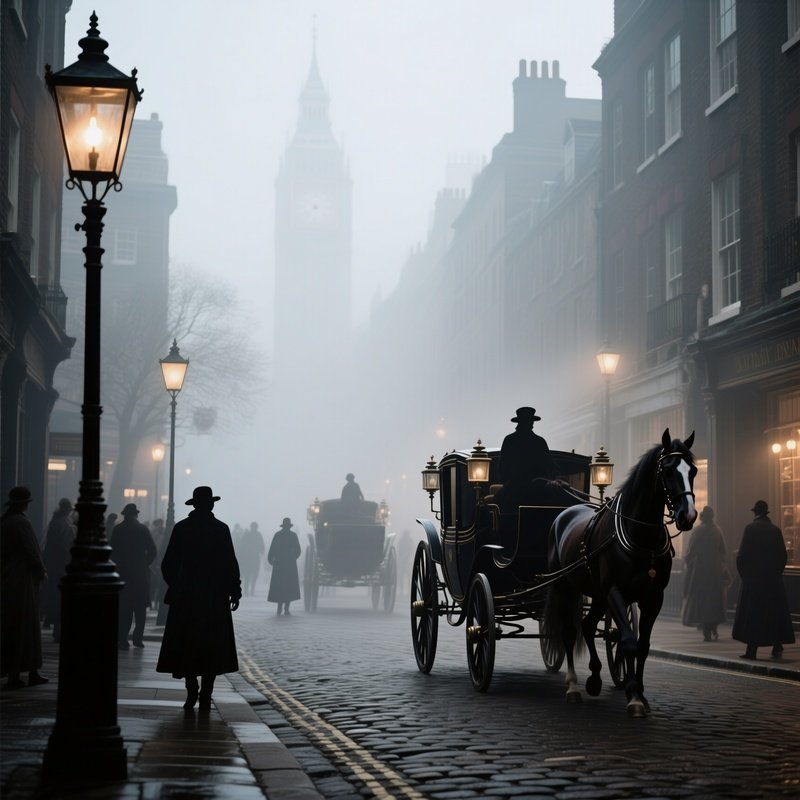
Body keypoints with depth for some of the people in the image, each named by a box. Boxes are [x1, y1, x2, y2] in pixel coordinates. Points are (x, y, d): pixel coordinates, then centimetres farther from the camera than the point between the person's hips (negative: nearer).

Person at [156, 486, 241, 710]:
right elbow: (230, 564, -7)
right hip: (215, 596, -1)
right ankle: (205, 696, 2)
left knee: (185, 646, 9)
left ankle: (192, 689, -1)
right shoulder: (221, 529, -6)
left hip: (185, 597, 1)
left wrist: (175, 586, 15)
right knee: (212, 647, 5)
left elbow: (168, 564, 1)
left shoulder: (181, 528, 0)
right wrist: (235, 591, 2)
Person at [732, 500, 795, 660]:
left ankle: (751, 650, -2)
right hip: (774, 579, 3)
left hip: (753, 577, -3)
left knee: (752, 614, 1)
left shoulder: (750, 528, -9)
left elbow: (742, 554, -12)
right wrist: (777, 571, 15)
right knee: (775, 612, 12)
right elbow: (783, 555, 4)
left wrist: (742, 573, 1)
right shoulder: (775, 530, 2)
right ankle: (777, 647, 14)